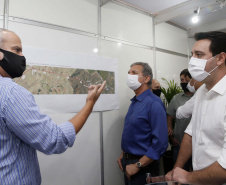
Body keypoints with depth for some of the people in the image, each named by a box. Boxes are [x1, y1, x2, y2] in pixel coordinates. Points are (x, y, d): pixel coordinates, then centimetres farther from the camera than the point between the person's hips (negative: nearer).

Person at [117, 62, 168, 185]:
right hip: (128, 163, 7)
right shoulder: (134, 102, 6)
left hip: (143, 167, -7)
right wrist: (123, 156, 9)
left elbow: (160, 143, -25)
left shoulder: (154, 104, -20)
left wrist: (137, 165, -20)